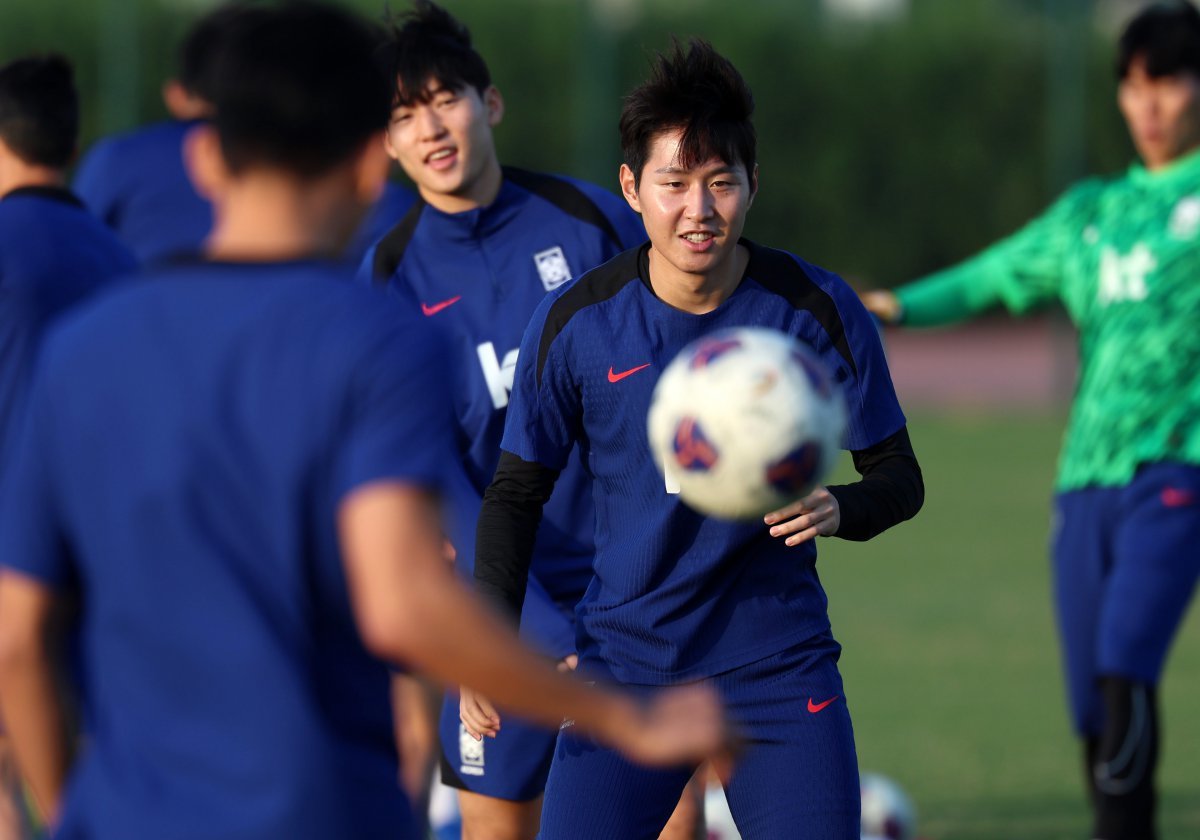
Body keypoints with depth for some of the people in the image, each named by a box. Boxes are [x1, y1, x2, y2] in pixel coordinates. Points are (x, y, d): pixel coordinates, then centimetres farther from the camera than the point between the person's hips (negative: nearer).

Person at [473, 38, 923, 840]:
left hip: (781, 667, 0)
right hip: (624, 661, 0)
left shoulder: (818, 308, -7)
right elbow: (516, 492, 3)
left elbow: (899, 476, 1)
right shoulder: (577, 321, -7)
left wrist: (838, 509, -23)